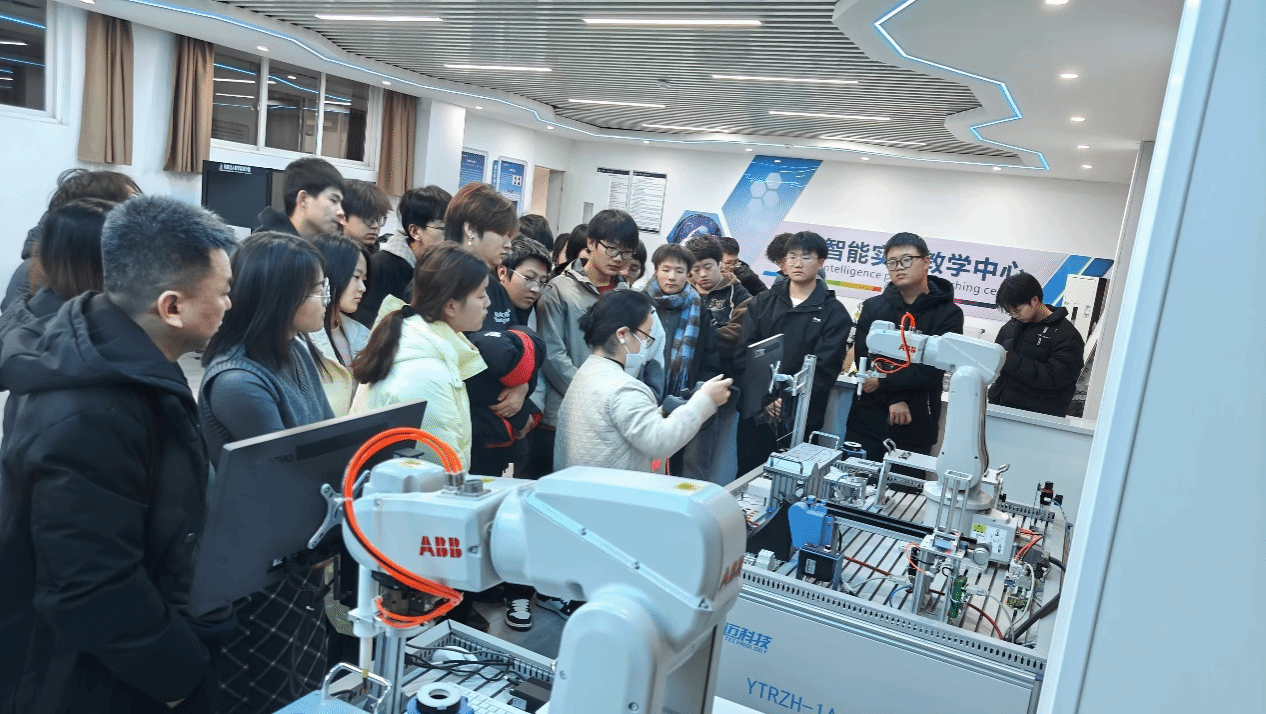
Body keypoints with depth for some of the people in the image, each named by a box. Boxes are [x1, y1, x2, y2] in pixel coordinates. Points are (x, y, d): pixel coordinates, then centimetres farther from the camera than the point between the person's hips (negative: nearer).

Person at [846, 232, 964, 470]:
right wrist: (892, 400, -15)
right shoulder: (873, 307, 7)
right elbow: (864, 361, -4)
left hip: (915, 429, -2)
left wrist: (883, 381, -12)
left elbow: (932, 369, -11)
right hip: (867, 422, 2)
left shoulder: (948, 313, 0)